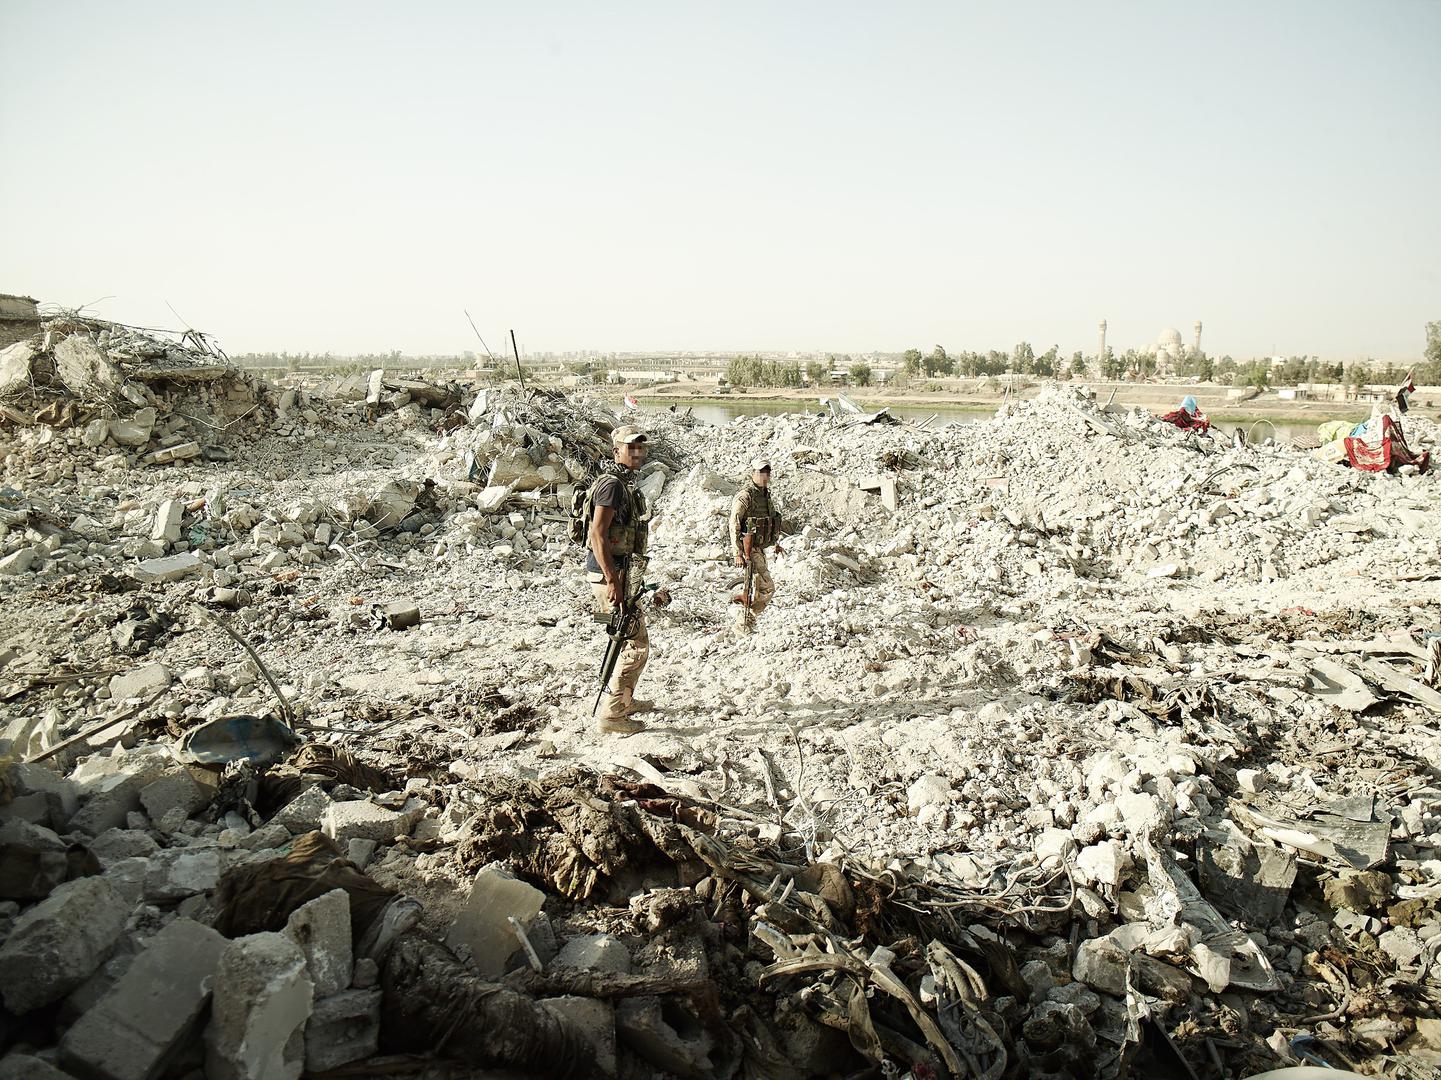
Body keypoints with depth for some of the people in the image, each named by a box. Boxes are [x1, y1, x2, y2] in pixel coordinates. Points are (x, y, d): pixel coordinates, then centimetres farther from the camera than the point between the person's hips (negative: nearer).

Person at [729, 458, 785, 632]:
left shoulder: (766, 494, 11)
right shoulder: (745, 496, -16)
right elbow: (734, 525, -19)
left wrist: (777, 543, 24)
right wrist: (738, 553, -24)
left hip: (759, 549, 9)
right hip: (748, 550, -9)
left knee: (758, 587, 16)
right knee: (767, 588, -11)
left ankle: (745, 623, 28)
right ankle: (744, 623, 0)